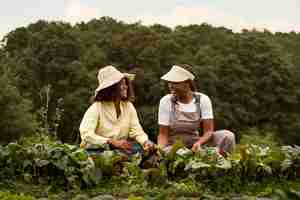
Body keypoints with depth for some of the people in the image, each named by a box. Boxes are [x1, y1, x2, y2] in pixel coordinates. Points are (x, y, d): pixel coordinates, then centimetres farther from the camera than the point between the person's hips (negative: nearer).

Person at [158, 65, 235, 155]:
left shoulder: (203, 100, -7)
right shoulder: (166, 101, -9)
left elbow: (208, 131, -11)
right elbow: (163, 134, -8)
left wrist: (198, 143, -32)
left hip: (194, 144, 2)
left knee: (227, 136, -20)